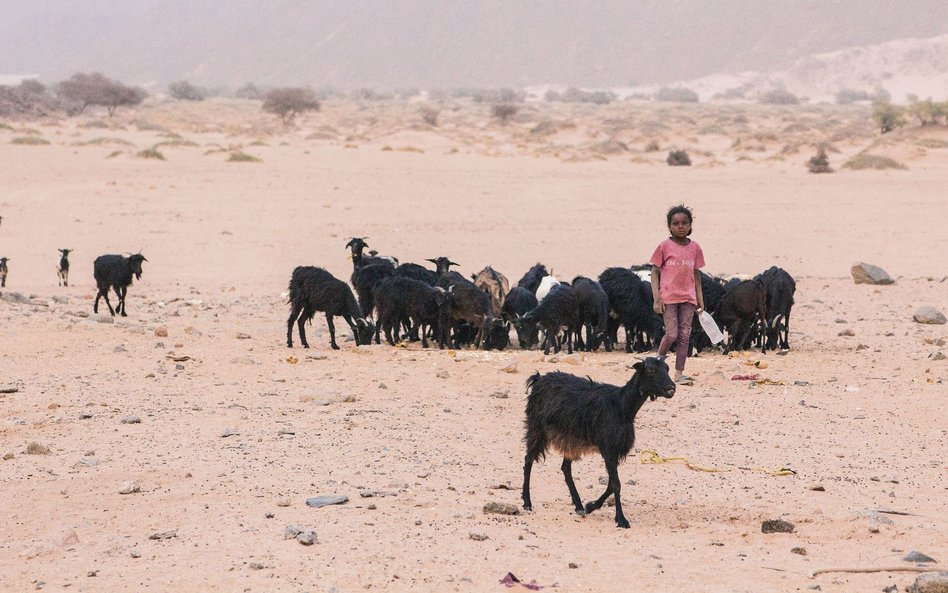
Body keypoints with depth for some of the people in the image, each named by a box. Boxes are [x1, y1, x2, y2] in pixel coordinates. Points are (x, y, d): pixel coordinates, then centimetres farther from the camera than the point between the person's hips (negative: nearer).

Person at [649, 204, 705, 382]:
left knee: (684, 336, 1)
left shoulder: (695, 248, 6)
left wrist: (700, 300, 11)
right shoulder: (664, 246, -4)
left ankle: (679, 373, 4)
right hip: (668, 297, -3)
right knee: (671, 335, -9)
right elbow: (655, 272, -2)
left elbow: (696, 275, 13)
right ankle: (659, 359, 17)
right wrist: (656, 299, -9)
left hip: (688, 298, 3)